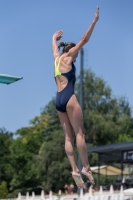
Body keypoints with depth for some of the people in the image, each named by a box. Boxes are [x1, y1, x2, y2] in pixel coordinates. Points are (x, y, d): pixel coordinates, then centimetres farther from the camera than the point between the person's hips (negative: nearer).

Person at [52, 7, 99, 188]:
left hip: (58, 101, 7)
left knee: (68, 136, -1)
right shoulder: (67, 57, 4)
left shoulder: (57, 58, 20)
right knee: (79, 133, -8)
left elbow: (54, 46, 42)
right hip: (68, 98, -7)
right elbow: (84, 40, -1)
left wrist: (54, 37, 62)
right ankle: (86, 167, -13)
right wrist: (94, 21, 0)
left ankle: (75, 169, -10)